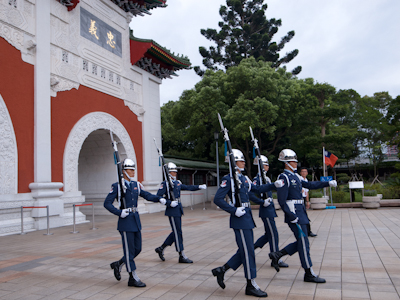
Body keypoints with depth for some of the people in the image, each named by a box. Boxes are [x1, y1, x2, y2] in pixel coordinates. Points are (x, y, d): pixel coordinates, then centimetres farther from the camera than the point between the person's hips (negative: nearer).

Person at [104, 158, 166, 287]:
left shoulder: (136, 184, 10)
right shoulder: (117, 186, -7)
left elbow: (147, 195, 6)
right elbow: (107, 203, -8)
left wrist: (159, 198, -11)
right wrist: (119, 212, -20)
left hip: (136, 220, 7)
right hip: (125, 221, -7)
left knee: (137, 248, 11)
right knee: (129, 250, 0)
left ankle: (118, 264, 31)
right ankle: (133, 278, 10)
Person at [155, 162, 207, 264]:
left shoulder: (177, 182, 13)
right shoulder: (165, 183, -9)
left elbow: (188, 187, 19)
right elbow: (158, 197, -14)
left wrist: (199, 187, 8)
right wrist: (170, 203, -21)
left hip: (178, 210, 8)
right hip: (172, 211, -8)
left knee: (176, 232, 13)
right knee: (178, 233, -4)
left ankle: (161, 248, 26)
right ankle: (182, 256, 4)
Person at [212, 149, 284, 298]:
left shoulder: (244, 178, 14)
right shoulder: (228, 179, -12)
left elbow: (258, 189, 21)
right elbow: (217, 199, -16)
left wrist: (274, 185, 8)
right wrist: (234, 210, -20)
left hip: (247, 217, 9)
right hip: (239, 219, -9)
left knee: (245, 250, 13)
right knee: (248, 251, -3)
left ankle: (221, 270, 25)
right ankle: (251, 285, 10)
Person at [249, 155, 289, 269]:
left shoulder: (266, 178, 13)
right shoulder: (257, 179, -15)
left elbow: (274, 187, 25)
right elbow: (250, 194, -22)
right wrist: (263, 202, -21)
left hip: (270, 209, 10)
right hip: (266, 211, -10)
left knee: (269, 234, 16)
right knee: (273, 235, -2)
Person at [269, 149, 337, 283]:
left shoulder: (295, 176, 16)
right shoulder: (284, 177, -14)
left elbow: (310, 185, 22)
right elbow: (282, 200, -18)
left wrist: (328, 183, 16)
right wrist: (292, 216, -21)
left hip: (300, 213, 10)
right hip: (294, 214, -10)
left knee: (302, 242, 13)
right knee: (303, 243, -3)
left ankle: (277, 255, 20)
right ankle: (309, 274, 8)